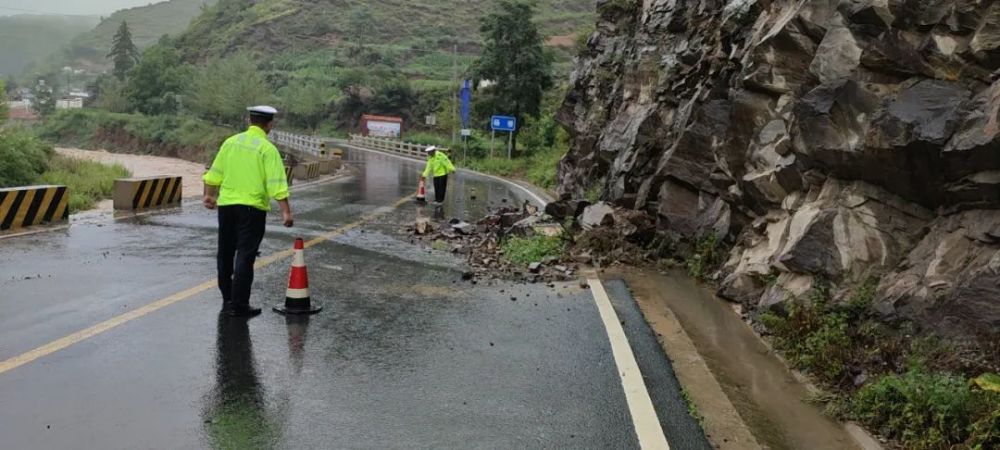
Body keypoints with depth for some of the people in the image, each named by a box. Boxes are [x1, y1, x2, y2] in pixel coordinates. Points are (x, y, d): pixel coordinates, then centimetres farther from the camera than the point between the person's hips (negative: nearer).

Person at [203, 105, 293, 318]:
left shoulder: (231, 142, 7)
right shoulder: (267, 149, -9)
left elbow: (214, 174, 12)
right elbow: (276, 184, -16)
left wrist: (209, 195, 25)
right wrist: (285, 211, -15)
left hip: (226, 204, 5)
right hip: (252, 207, -5)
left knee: (225, 254, 16)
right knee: (245, 256, -3)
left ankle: (227, 300, 27)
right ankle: (240, 305, -2)